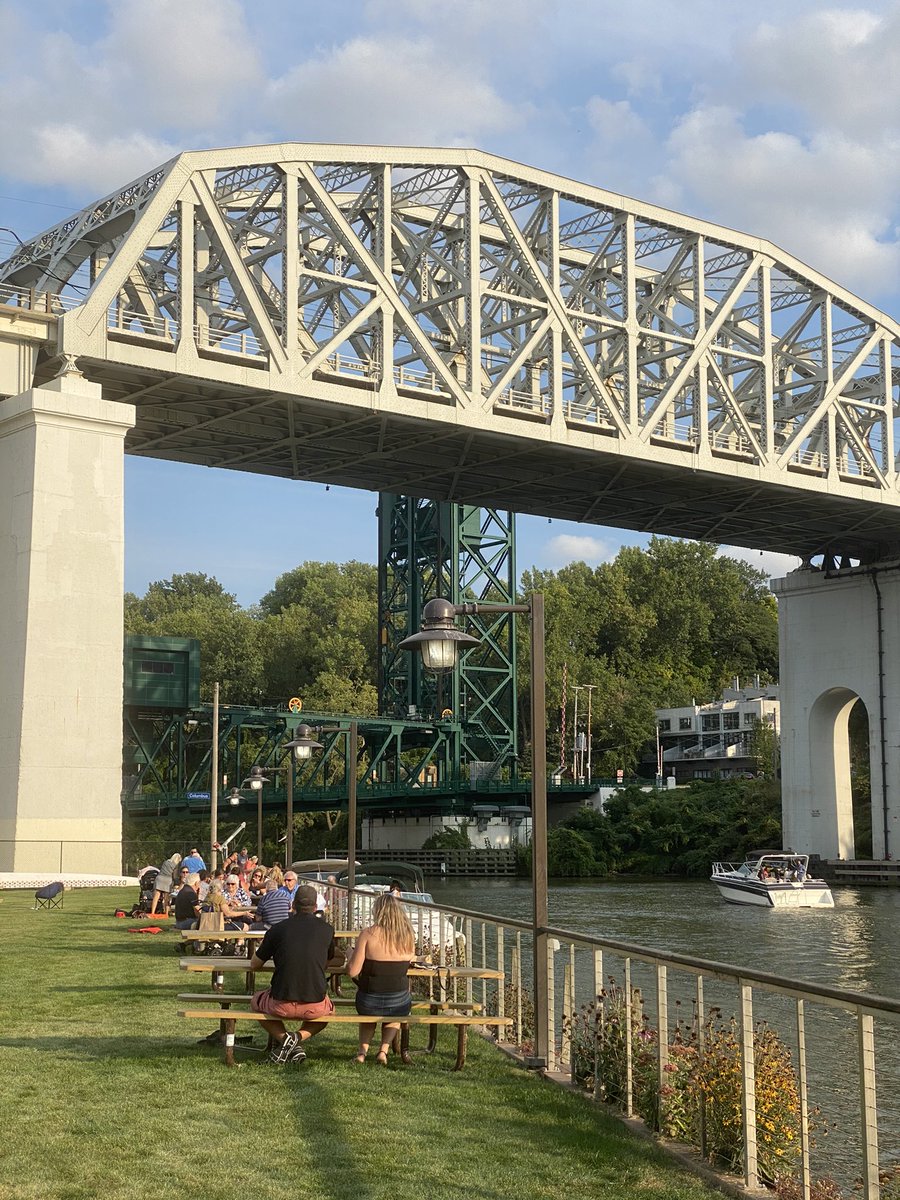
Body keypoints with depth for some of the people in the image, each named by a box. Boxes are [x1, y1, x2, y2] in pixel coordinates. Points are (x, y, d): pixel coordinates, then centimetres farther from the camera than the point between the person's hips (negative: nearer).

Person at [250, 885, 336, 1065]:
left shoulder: (278, 929, 1)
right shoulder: (326, 929, 3)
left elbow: (254, 965, 13)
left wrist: (264, 947, 34)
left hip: (281, 1005, -1)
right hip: (315, 1006, 1)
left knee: (256, 1001, 32)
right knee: (329, 1009, 37)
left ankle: (283, 1038, 6)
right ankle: (299, 1037, 7)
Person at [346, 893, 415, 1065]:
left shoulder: (368, 934, -13)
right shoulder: (408, 936, -3)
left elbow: (352, 972, -13)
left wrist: (352, 955, 8)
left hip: (369, 1003, -1)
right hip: (400, 1004, 1)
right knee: (394, 1017, 39)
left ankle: (363, 1050, 20)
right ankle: (384, 1050, 17)